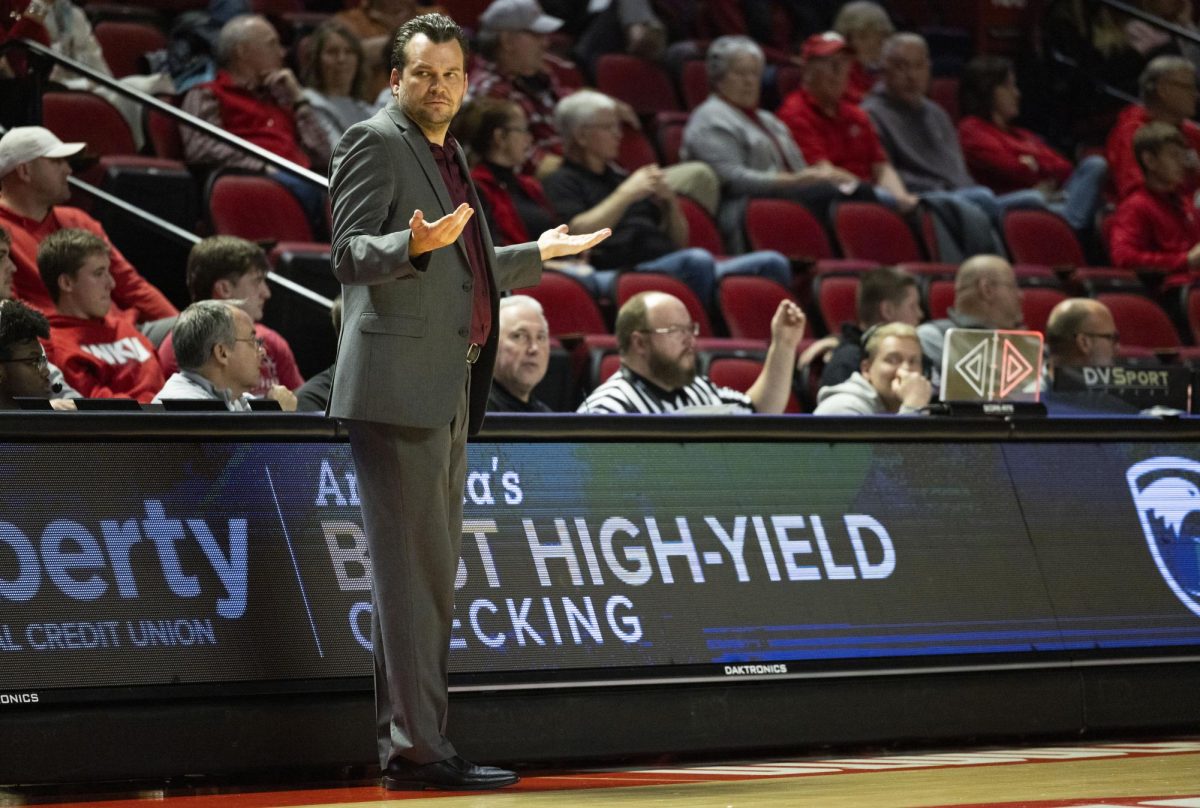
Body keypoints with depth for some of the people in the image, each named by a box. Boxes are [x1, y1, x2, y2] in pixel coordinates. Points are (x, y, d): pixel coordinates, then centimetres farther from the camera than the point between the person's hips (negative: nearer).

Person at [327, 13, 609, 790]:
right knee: (412, 570, -11)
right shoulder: (374, 141, -5)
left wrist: (538, 256, 36)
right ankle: (419, 748, -12)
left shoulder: (449, 154, 21)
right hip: (398, 385, -10)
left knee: (430, 573, 10)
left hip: (447, 393, 10)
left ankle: (405, 740, 15)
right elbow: (350, 254, -14)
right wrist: (415, 243, -32)